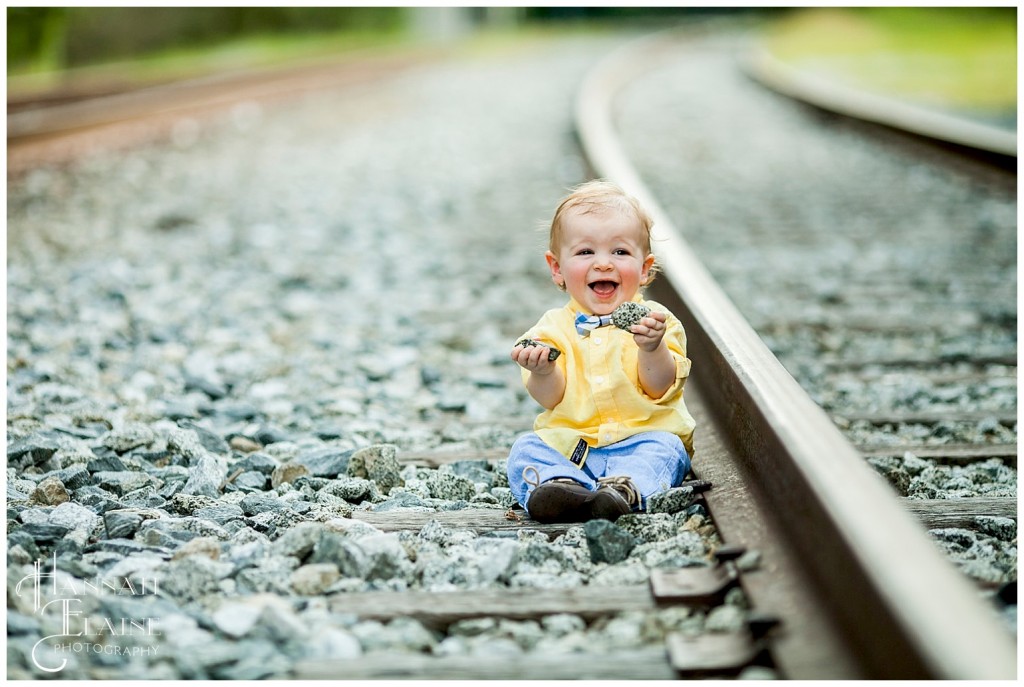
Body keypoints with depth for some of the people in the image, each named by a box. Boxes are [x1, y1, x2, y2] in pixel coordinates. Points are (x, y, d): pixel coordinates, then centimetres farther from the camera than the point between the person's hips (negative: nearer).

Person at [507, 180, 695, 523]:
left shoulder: (654, 320, 2)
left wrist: (652, 348, -27)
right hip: (568, 445, 2)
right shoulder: (555, 326, 7)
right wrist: (542, 371, -24)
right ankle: (559, 485, -44)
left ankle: (622, 491, -50)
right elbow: (551, 399, -1)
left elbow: (659, 389, -8)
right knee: (525, 449, -19)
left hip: (640, 438, -1)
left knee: (662, 449, -28)